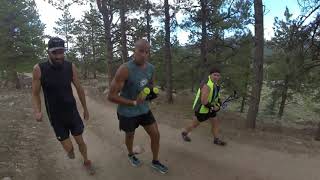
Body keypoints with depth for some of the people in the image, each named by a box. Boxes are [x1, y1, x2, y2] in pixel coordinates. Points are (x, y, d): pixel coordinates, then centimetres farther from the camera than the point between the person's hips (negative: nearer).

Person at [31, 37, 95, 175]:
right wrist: (37, 111, -23)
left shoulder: (71, 67, -9)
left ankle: (86, 161, 39)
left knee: (80, 141, 11)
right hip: (56, 117, -1)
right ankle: (70, 149, 41)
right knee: (69, 148, 3)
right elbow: (35, 94, -5)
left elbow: (79, 89, 1)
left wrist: (85, 109, 7)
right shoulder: (39, 69, -15)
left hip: (73, 112, 1)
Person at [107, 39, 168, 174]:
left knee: (156, 134, 7)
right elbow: (111, 96, -26)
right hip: (127, 112, -5)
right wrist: (133, 102, -25)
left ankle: (155, 162, 32)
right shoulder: (125, 69, -27)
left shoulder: (151, 68, -7)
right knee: (130, 135, 19)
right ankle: (130, 155, 52)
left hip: (144, 109, 5)